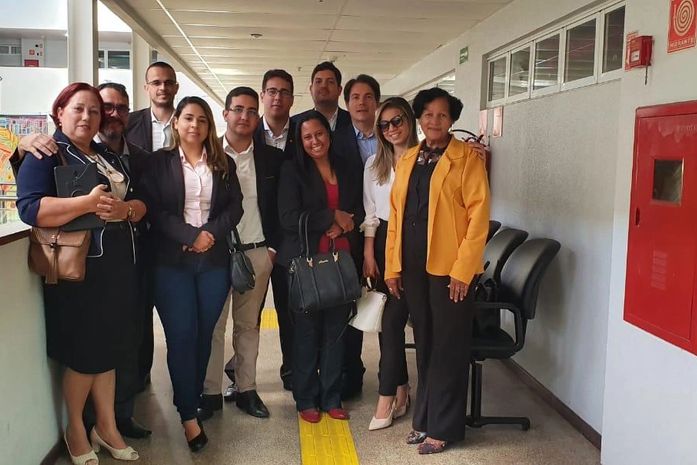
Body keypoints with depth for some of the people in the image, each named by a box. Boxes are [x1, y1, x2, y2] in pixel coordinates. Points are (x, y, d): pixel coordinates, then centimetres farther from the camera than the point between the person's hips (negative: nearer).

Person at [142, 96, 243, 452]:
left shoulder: (223, 163, 11)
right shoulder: (159, 161, 4)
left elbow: (235, 207, 4)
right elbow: (154, 210, -5)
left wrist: (211, 233, -13)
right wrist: (191, 235, -16)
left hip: (214, 260, 3)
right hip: (172, 261, -2)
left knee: (204, 334, 7)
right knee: (181, 335, -4)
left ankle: (193, 398, 23)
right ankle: (189, 414, 3)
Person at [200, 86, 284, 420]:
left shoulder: (272, 158, 7)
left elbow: (279, 207, 8)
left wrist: (273, 247, 2)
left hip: (258, 254, 2)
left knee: (249, 324, 11)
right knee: (213, 325, 3)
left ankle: (245, 388, 20)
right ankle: (210, 392, 12)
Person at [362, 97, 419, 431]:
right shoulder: (374, 164, 10)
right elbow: (370, 212, 10)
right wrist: (368, 254, 5)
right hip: (383, 243, 5)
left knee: (393, 321, -7)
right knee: (386, 320, 9)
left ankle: (386, 397, 4)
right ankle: (401, 390, 24)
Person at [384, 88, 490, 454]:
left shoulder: (466, 158, -4)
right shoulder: (407, 160, 13)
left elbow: (478, 214, -10)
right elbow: (395, 214, 12)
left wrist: (462, 269, -15)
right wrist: (392, 266, 7)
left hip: (449, 268, -5)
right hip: (413, 268, 5)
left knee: (447, 351, 5)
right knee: (424, 347, 15)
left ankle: (442, 428, 17)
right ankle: (424, 419, 28)